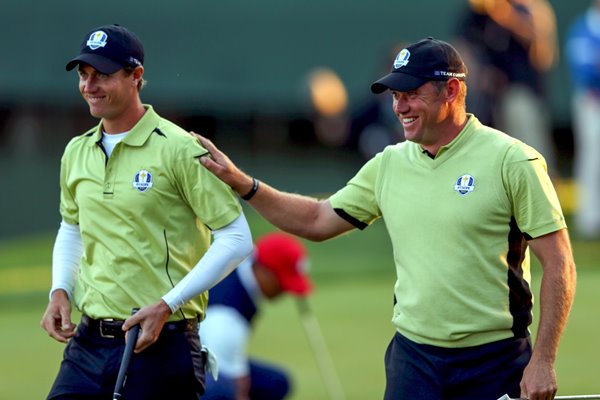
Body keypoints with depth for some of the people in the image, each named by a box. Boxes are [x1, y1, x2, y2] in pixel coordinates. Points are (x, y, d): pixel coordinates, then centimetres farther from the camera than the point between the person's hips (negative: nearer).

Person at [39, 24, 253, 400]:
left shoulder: (179, 149, -9)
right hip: (88, 343, 6)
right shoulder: (77, 152, 11)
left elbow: (236, 240, -10)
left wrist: (167, 305, -16)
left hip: (161, 347, -6)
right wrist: (60, 291, 10)